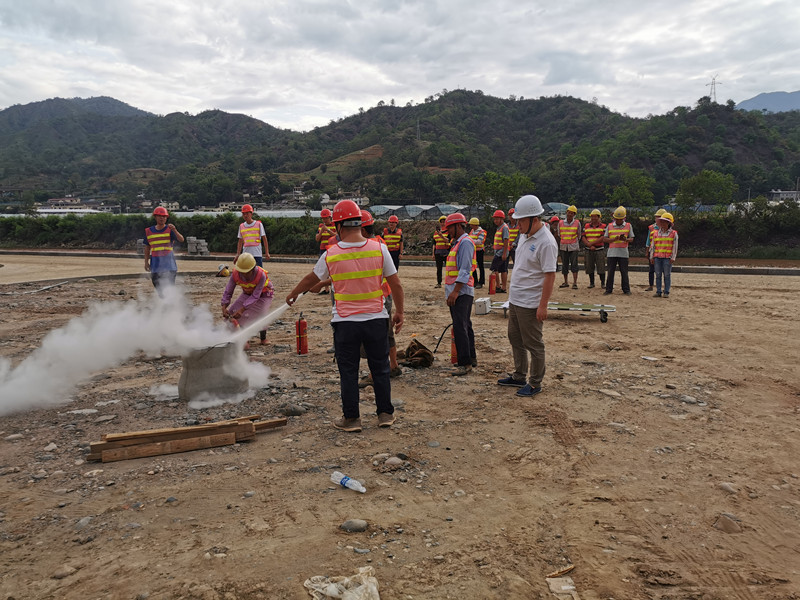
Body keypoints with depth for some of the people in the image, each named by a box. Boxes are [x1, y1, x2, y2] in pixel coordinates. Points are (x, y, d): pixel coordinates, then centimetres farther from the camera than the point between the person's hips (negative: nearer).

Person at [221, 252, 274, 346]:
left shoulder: (261, 275, -40)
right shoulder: (235, 274, -28)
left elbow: (255, 296, -37)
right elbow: (228, 292, -19)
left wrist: (242, 309, -46)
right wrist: (224, 307, -35)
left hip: (263, 295, -4)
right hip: (247, 293, 4)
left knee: (261, 316, -25)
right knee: (231, 312, -10)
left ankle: (263, 337, 6)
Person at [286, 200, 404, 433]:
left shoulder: (331, 254, -6)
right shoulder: (379, 248, -6)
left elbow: (311, 280, 11)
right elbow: (396, 285, -3)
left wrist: (293, 294, 29)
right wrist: (399, 313, 9)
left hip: (345, 322, -1)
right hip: (376, 319, 1)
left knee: (348, 372, 10)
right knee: (380, 368, 14)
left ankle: (351, 418, 17)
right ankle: (385, 414, 23)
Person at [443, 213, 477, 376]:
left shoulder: (465, 242, -12)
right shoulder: (458, 242, 20)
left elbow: (465, 270, -20)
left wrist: (456, 291, -23)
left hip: (461, 292, -11)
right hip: (456, 292, 11)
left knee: (460, 327, -12)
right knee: (465, 325, 15)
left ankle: (465, 363, -9)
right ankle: (471, 358, 24)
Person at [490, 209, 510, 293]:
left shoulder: (504, 227, -12)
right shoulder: (499, 228, 17)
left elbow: (506, 241, -18)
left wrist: (504, 253, -22)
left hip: (501, 252, -10)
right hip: (498, 252, 10)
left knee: (494, 269, -10)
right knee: (503, 270, 10)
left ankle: (498, 286, -8)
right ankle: (503, 287, 13)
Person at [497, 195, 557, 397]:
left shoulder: (546, 242, -20)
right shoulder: (525, 235, 9)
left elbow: (550, 275, -22)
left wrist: (543, 305, -24)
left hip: (530, 304, -10)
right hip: (515, 299, 10)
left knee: (533, 344, 2)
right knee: (515, 340, 19)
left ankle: (535, 384, 15)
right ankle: (519, 377, 34)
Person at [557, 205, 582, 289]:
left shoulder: (577, 223, 1)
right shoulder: (560, 223, 5)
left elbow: (579, 235, 10)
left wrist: (577, 243, 10)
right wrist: (558, 248, 12)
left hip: (573, 247, -2)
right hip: (563, 247, 2)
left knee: (574, 265, -6)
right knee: (564, 265, 8)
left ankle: (575, 283, -6)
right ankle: (565, 282, 18)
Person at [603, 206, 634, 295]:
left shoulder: (628, 226, 7)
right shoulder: (610, 226, 8)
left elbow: (631, 238, 6)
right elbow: (604, 239, 5)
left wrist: (625, 239, -16)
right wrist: (614, 239, -12)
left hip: (623, 253, -1)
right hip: (612, 253, 1)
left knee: (624, 272, 2)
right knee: (610, 271, 2)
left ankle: (626, 290, 10)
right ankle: (608, 289, 10)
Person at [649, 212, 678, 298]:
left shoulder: (673, 233, 3)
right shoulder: (656, 233, 11)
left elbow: (675, 246, 0)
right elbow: (653, 245, 12)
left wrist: (673, 258, -7)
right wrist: (651, 257, 7)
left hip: (667, 258, -3)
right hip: (657, 257, 3)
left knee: (667, 275, 0)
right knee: (658, 274, 3)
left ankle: (666, 292, 5)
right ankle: (658, 291, 9)